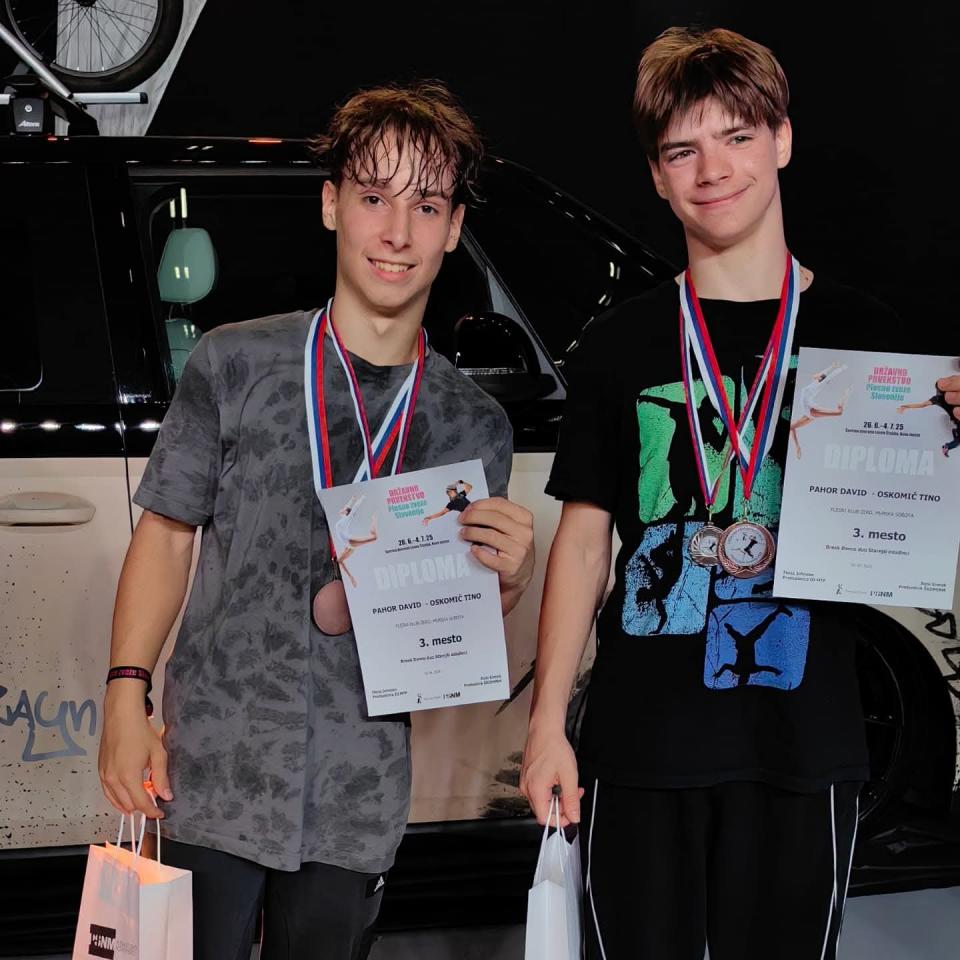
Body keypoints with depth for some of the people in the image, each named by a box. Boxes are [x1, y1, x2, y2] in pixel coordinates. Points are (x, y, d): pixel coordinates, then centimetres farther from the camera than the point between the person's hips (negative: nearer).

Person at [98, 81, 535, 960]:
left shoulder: (475, 425, 7)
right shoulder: (235, 365, 0)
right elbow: (167, 534, 5)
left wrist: (505, 584, -13)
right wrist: (126, 696, -4)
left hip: (359, 799, 2)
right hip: (213, 778, -2)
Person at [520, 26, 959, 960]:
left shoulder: (858, 331, 5)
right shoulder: (622, 342, 6)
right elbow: (583, 539, 7)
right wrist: (547, 723, 1)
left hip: (803, 747, 0)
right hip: (640, 743, 0)